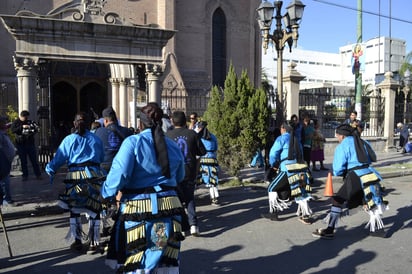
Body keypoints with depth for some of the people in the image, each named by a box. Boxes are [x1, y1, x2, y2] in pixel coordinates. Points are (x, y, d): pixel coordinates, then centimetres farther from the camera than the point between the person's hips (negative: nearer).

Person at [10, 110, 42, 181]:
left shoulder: (30, 122, 7)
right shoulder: (16, 123, 2)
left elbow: (37, 129, 10)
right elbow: (13, 130, -15)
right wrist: (22, 127, -24)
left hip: (30, 143, 1)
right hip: (21, 144, -1)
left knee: (34, 160, 2)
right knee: (23, 161, 4)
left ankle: (38, 175, 7)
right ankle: (25, 175, 12)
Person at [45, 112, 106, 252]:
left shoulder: (69, 139, 4)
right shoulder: (96, 139, 11)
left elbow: (59, 158, 2)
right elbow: (102, 157, 17)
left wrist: (49, 171, 12)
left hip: (75, 176, -1)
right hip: (94, 176, 1)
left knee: (74, 210, 12)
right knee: (94, 209, 8)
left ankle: (77, 241, 16)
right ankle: (93, 242, 11)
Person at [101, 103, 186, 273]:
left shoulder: (133, 142, -9)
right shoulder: (173, 145, 8)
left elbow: (119, 173, -18)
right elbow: (179, 177, 18)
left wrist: (106, 194, -2)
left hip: (139, 208, -5)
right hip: (169, 206, 5)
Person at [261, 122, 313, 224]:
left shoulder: (281, 139, -1)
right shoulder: (296, 140, 19)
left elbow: (273, 153, -6)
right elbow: (300, 154, 18)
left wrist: (273, 164, 13)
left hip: (288, 170, -6)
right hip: (301, 169, 7)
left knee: (272, 188, 8)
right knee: (301, 192, 16)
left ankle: (273, 213, 10)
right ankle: (306, 216, 16)